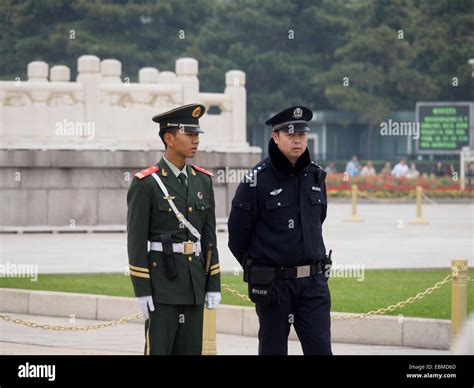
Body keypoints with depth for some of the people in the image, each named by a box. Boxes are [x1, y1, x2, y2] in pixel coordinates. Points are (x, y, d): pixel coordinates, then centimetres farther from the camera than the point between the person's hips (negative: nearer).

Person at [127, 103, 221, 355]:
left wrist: (213, 286, 9)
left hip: (195, 285, 6)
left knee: (190, 352, 7)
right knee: (158, 351, -5)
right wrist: (142, 292, -14)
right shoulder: (145, 184, -8)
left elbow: (209, 237, 13)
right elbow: (136, 240, -10)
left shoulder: (203, 181, 10)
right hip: (161, 284, -6)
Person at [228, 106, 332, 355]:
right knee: (273, 350, 8)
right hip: (273, 285, -3)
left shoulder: (316, 176, 6)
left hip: (314, 281, 3)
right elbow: (237, 235, -2)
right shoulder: (258, 180, -10)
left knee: (320, 348, -2)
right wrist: (257, 271, 8)